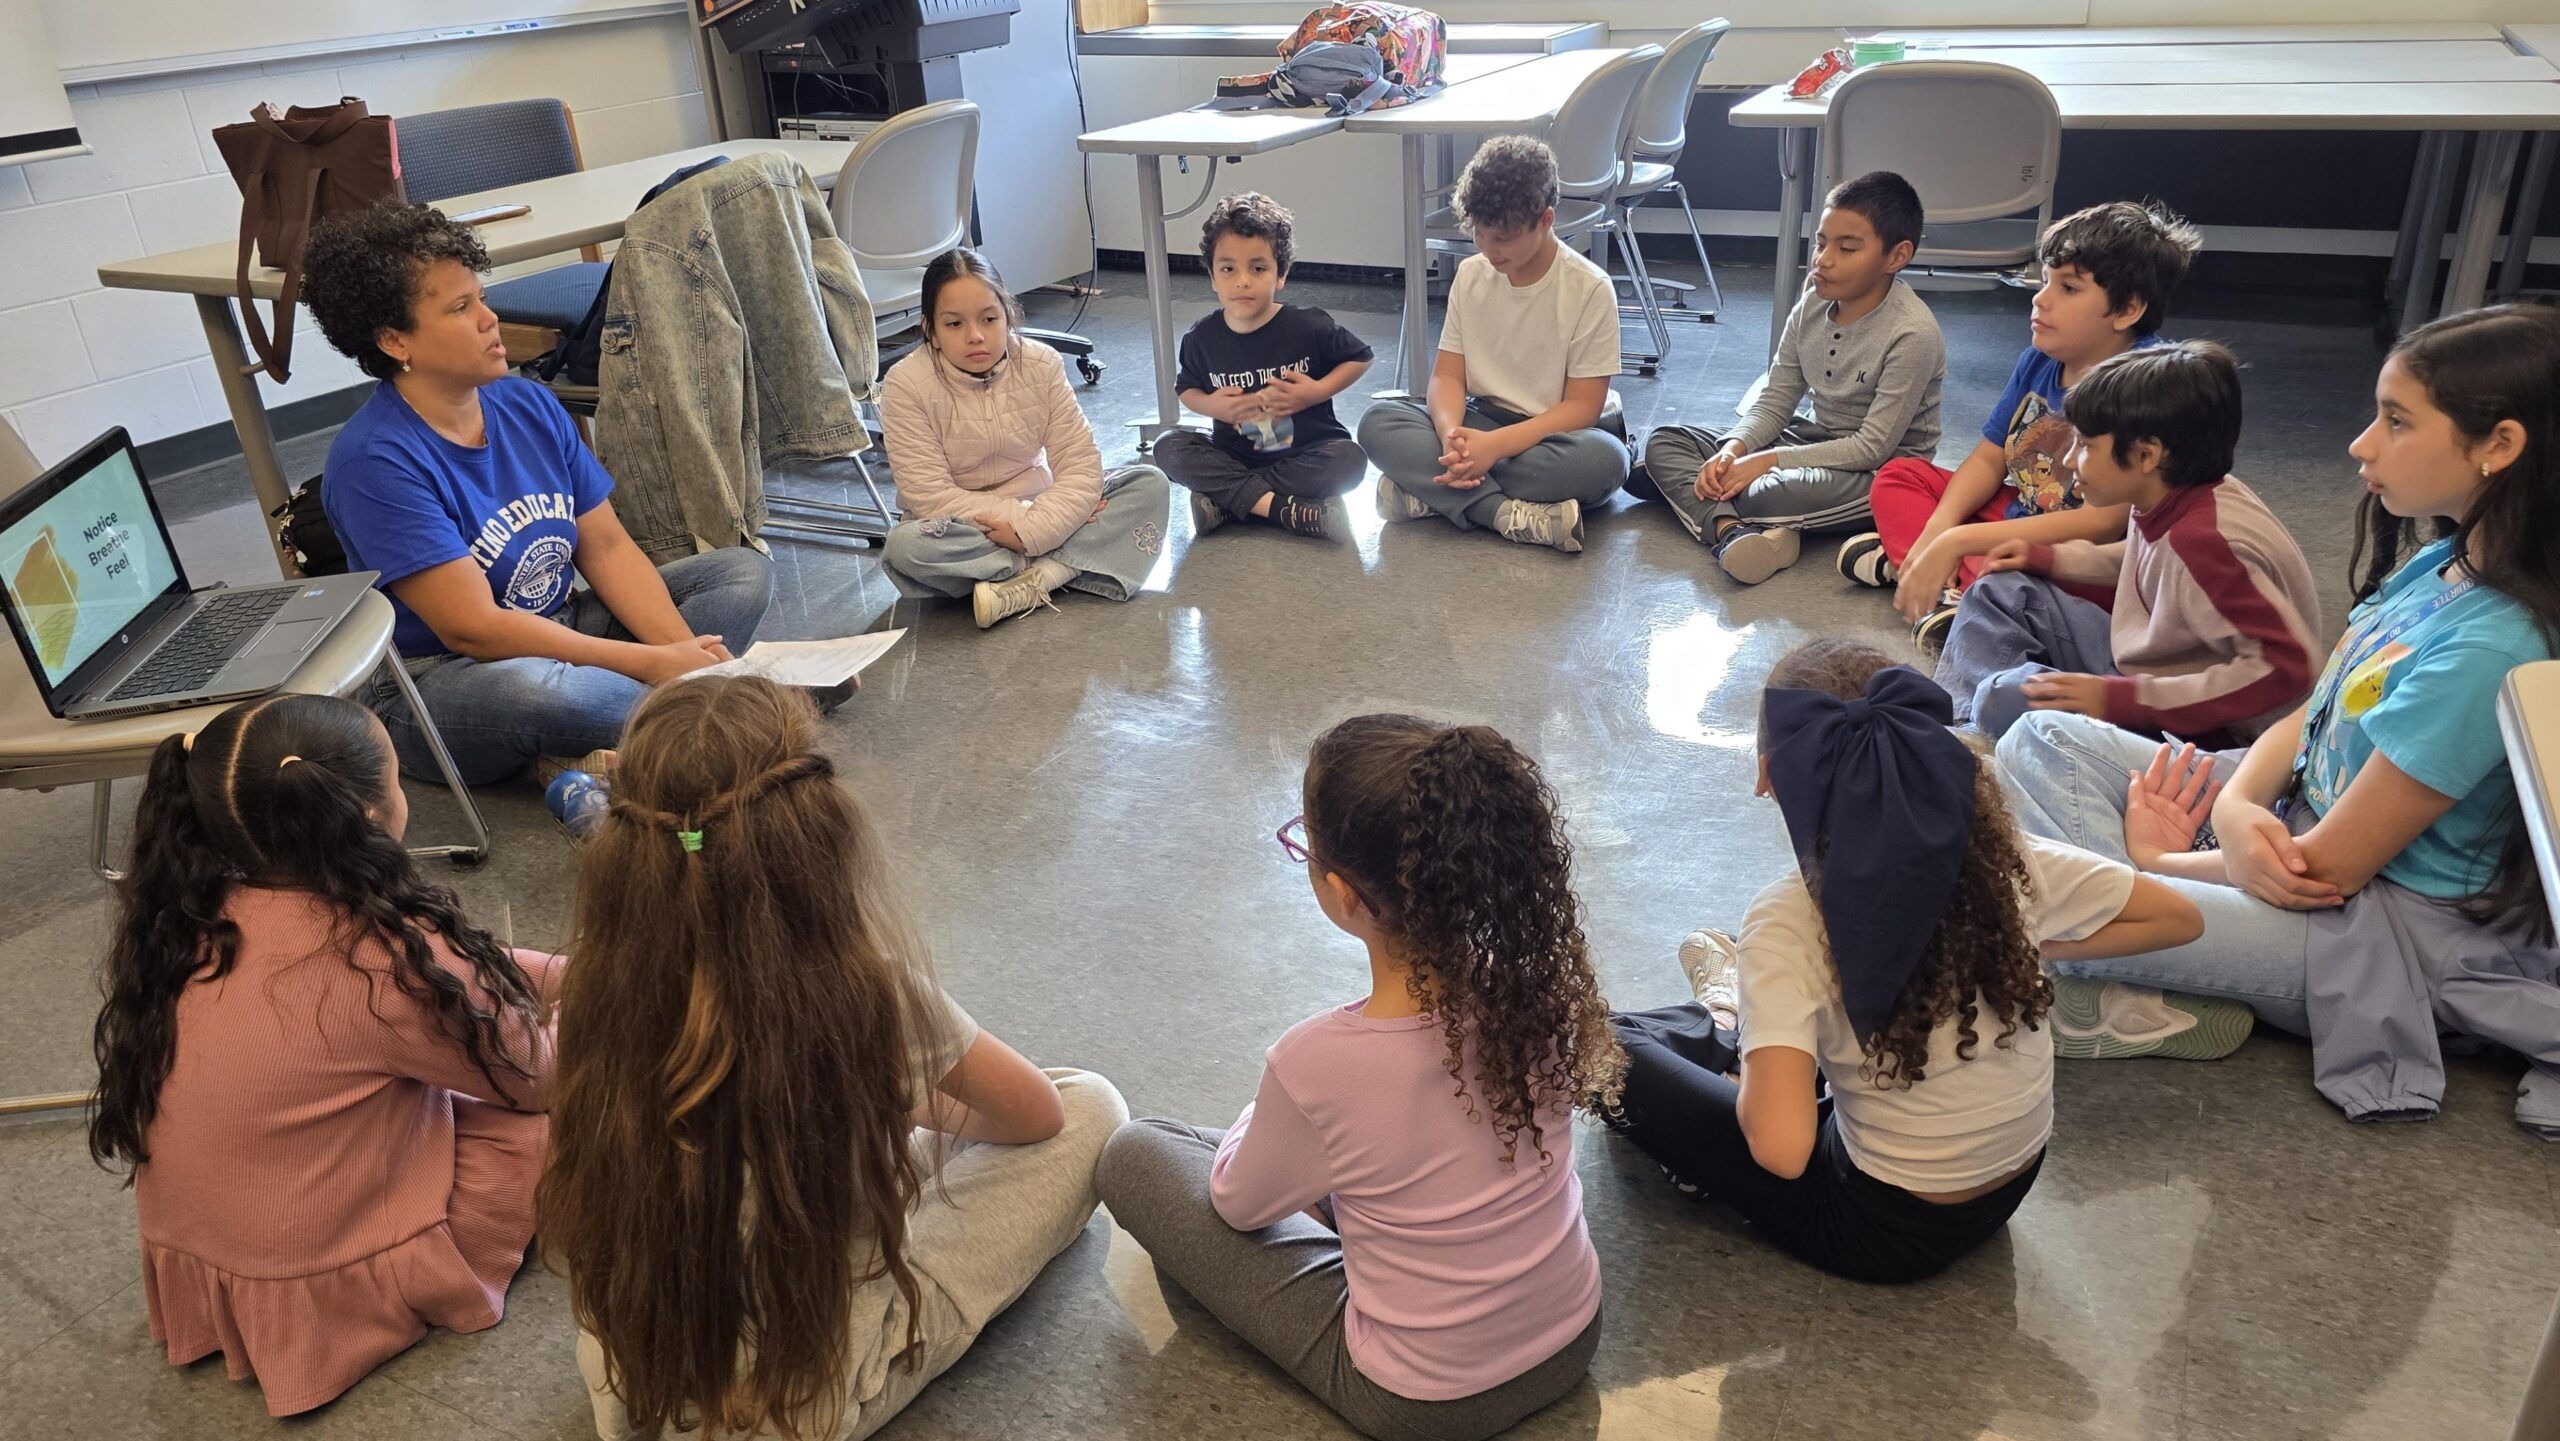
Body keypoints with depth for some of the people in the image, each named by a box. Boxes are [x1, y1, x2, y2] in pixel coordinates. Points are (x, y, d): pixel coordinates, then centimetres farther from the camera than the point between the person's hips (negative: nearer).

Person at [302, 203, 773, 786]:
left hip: (559, 636, 8)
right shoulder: (374, 461, -19)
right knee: (528, 686, -43)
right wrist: (654, 663, -25)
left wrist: (685, 651, -17)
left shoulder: (528, 403, 2)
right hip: (436, 685, -8)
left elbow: (607, 547, 1)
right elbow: (474, 629, -24)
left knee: (744, 570, 0)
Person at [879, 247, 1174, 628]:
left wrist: (1030, 531, -29)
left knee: (1149, 484, -15)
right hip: (963, 530, -3)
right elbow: (928, 495, -20)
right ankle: (1059, 567, -23)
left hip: (1035, 511, 3)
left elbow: (1080, 464, -14)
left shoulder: (1041, 364, -8)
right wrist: (1020, 515, -26)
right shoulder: (906, 384, -15)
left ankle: (1034, 579, -30)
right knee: (905, 546, -37)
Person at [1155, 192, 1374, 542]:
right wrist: (1210, 405, -13)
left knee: (1349, 459, -32)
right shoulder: (1202, 339, -6)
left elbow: (1360, 357, 1)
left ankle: (1226, 500, -24)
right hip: (1234, 455, 2)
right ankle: (1281, 509, -29)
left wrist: (1318, 391, -14)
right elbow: (1187, 389, 11)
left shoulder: (1308, 327, -12)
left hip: (1306, 453, -2)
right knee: (1168, 447, -21)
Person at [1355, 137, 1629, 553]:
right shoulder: (1471, 274, 0)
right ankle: (1508, 514, -35)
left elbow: (1582, 406, -15)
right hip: (1482, 423, 3)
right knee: (1377, 424, -20)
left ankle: (1428, 491, -29)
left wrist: (1495, 445, -29)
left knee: (1605, 459, -38)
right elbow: (1447, 375, -2)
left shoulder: (1589, 289, -13)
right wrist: (1451, 433, -27)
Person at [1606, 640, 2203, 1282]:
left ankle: (1736, 1025, 31)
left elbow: (1781, 1148, -36)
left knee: (1615, 1050, 5)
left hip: (1888, 1234, -5)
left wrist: (1754, 1072, -16)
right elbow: (2178, 917, -1)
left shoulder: (1791, 923, -28)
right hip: (2014, 1187, 5)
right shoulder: (2002, 855, -15)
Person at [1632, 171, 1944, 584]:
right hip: (1815, 442, 8)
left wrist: (1767, 460, -25)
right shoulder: (1813, 306, -1)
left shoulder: (1913, 333, -21)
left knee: (1775, 494, -40)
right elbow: (1774, 402, 3)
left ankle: (1681, 480, -10)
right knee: (1664, 439, -5)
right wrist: (1733, 449, -19)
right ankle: (1730, 528, -30)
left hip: (1882, 472, -8)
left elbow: (1874, 446, -22)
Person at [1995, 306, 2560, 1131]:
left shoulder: (2487, 647, -28)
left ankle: (2155, 1006, -2)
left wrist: (2155, 860, -8)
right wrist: (2236, 806, -15)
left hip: (2380, 930, -10)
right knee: (2044, 737, 0)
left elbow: (2328, 868, -23)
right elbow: (2309, 717, 7)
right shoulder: (2436, 564, 0)